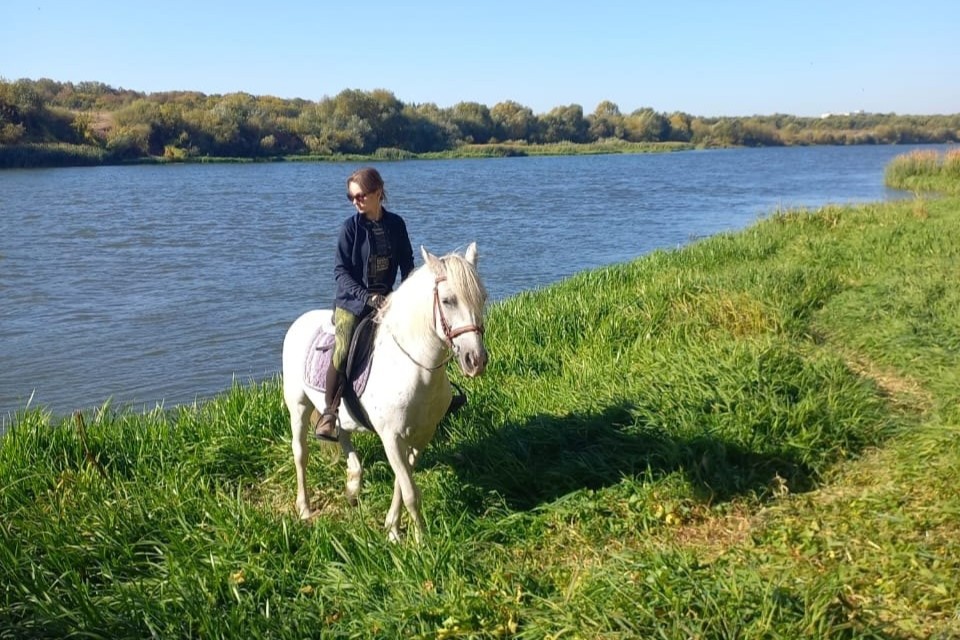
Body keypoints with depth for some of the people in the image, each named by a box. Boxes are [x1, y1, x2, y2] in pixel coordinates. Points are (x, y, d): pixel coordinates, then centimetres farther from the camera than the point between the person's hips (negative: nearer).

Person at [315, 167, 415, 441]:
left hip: (385, 299, 4)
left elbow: (407, 264, 13)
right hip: (352, 301, -4)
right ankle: (329, 413, -9)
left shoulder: (396, 224, 3)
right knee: (343, 351, -21)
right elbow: (340, 271, -9)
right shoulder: (351, 227, -7)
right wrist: (367, 297, -21)